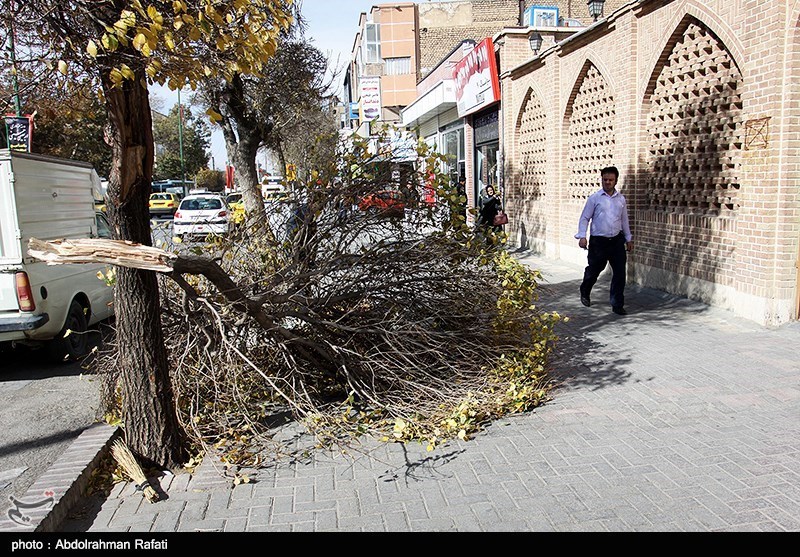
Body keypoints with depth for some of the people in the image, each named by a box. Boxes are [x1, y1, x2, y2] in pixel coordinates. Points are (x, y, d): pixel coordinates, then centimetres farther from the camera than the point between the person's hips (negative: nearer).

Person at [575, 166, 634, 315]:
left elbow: (624, 220, 19)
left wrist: (629, 239, 19)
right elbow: (584, 218, -2)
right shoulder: (594, 198, -2)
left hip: (617, 240, 3)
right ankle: (585, 292, 39)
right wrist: (582, 236, -14)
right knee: (593, 270, 9)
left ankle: (617, 305, 5)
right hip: (598, 241, -3)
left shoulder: (621, 199, 9)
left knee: (620, 273, -3)